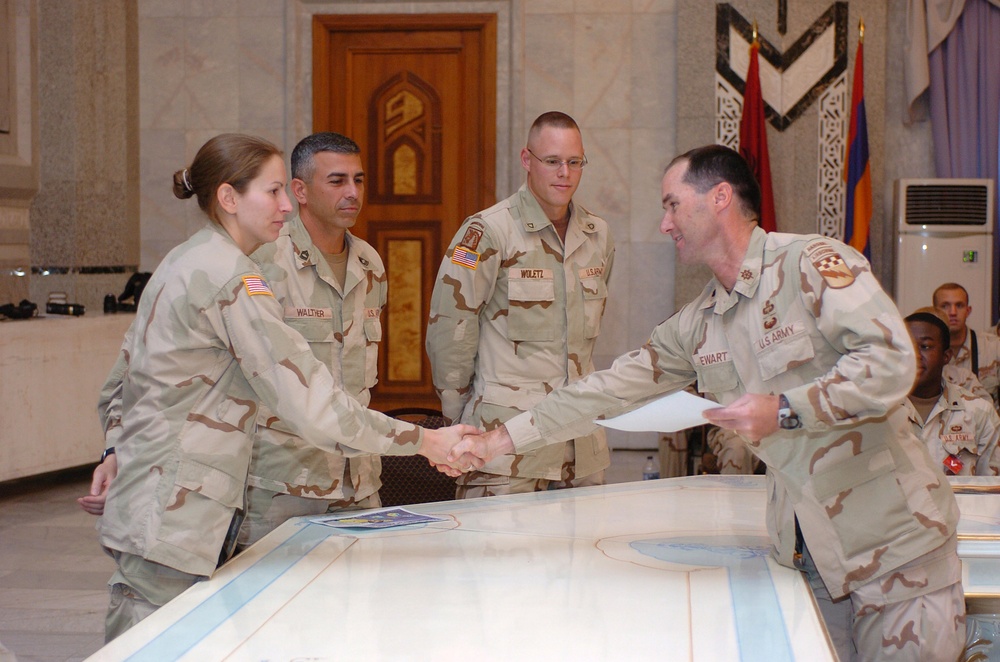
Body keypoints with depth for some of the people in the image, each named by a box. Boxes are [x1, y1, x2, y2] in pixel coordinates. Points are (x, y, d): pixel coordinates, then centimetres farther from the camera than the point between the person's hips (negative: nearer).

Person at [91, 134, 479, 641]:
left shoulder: (182, 263, 15)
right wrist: (424, 440, -14)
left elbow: (119, 386, 21)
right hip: (173, 518, -10)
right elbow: (312, 406, -20)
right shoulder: (231, 279, -16)